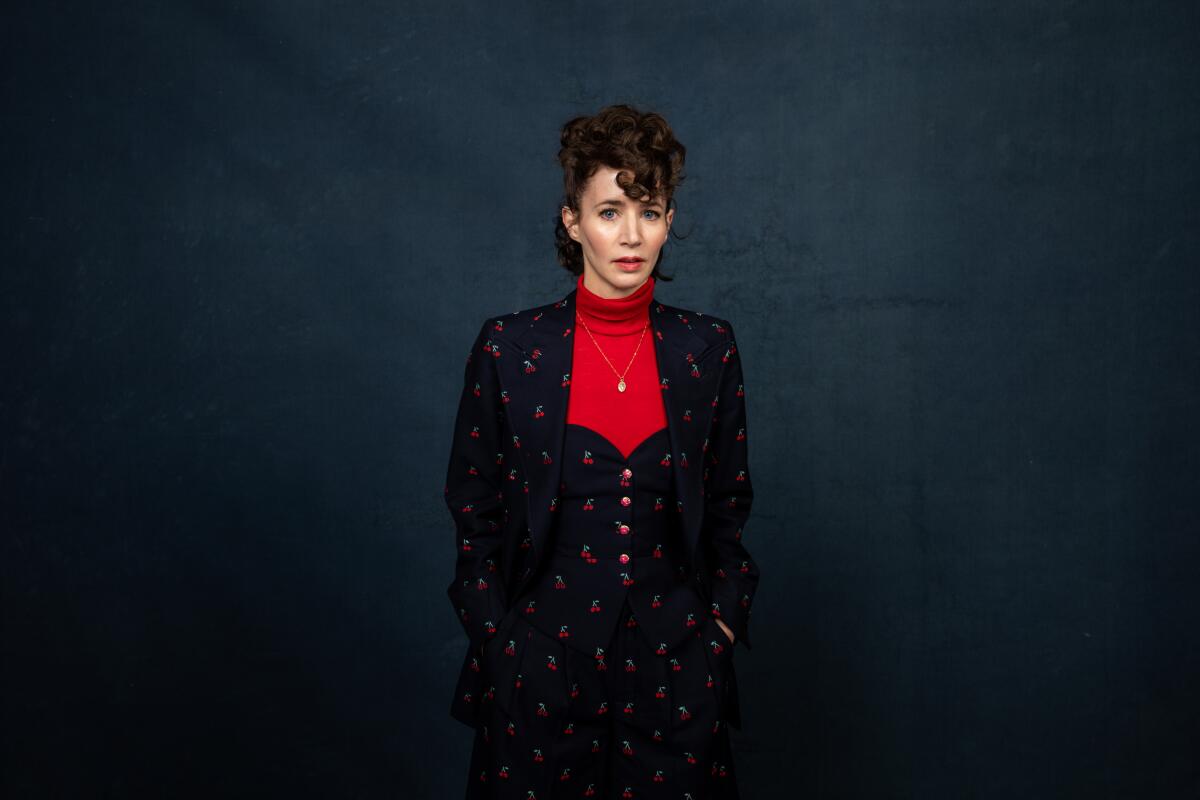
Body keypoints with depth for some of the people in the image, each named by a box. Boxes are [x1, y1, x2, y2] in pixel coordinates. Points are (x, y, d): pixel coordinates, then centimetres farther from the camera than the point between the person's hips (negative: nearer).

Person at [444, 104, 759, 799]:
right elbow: (474, 510, 1)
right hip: (541, 655, -1)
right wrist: (493, 636, -3)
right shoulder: (508, 347, -5)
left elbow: (728, 503, 9)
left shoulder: (708, 348, 0)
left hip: (674, 662, 2)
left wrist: (723, 620, 2)